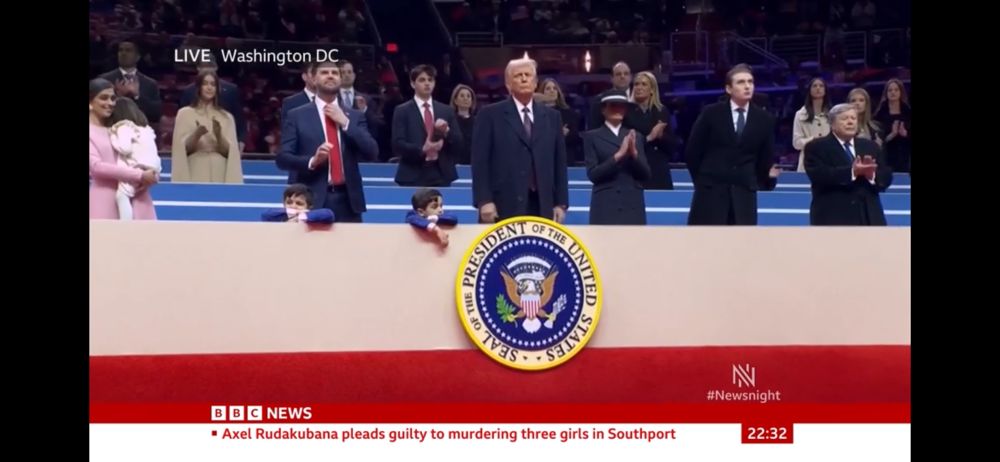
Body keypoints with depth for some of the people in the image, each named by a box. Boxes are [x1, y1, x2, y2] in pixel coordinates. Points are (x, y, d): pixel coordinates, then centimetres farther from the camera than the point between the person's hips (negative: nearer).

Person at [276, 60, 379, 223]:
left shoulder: (354, 116, 14)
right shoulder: (297, 116, 6)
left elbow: (371, 153, 3)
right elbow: (282, 157, 1)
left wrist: (345, 122, -4)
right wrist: (312, 161, -17)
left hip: (347, 200, 3)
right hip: (311, 200, -2)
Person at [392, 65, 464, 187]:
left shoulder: (446, 110, 14)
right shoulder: (402, 111, 4)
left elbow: (458, 144, 12)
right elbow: (397, 144, -5)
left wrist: (447, 132, -9)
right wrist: (421, 149, -21)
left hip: (441, 175, 3)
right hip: (413, 176, -3)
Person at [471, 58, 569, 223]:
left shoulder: (551, 117, 16)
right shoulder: (490, 115, 5)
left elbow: (559, 162, 14)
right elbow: (480, 161, -1)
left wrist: (561, 203, 7)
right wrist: (484, 201, -11)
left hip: (542, 207, 3)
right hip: (502, 207, -3)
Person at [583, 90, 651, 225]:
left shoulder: (636, 136, 15)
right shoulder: (592, 137, 6)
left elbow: (645, 174, 9)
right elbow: (593, 174, -4)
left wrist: (634, 153, -9)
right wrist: (618, 155, -14)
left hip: (633, 207, 3)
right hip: (605, 207, -3)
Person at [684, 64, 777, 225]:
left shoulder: (764, 119, 7)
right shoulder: (711, 113, 0)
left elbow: (767, 158, 14)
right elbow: (692, 151, 4)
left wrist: (770, 176, 0)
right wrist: (702, 180, 5)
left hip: (744, 193, 2)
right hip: (711, 190, -2)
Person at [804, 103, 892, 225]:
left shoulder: (870, 146, 18)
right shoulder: (817, 147, 2)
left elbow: (886, 177, 10)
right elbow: (819, 175, -15)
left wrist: (872, 174, -13)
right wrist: (851, 171, -25)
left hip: (868, 217, 5)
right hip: (833, 218, -5)